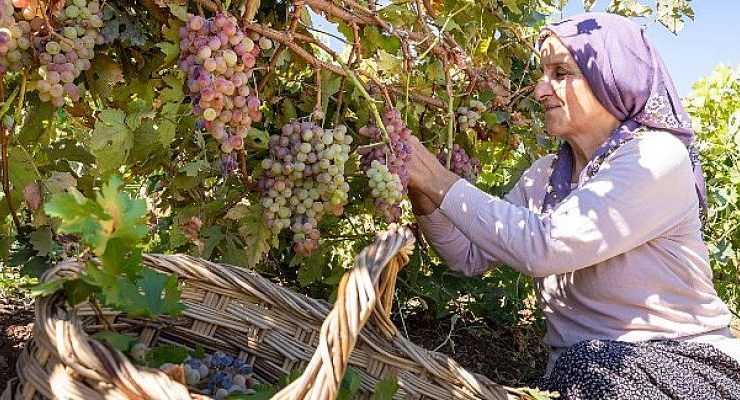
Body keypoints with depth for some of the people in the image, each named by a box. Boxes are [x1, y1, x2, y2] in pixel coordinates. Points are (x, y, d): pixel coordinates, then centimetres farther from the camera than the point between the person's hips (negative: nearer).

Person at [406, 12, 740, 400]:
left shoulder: (657, 156, -14)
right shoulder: (545, 174, 7)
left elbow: (544, 247, -27)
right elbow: (471, 256, 5)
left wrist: (441, 182, -22)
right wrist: (422, 192, -11)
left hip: (676, 367, -5)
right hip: (576, 368, 5)